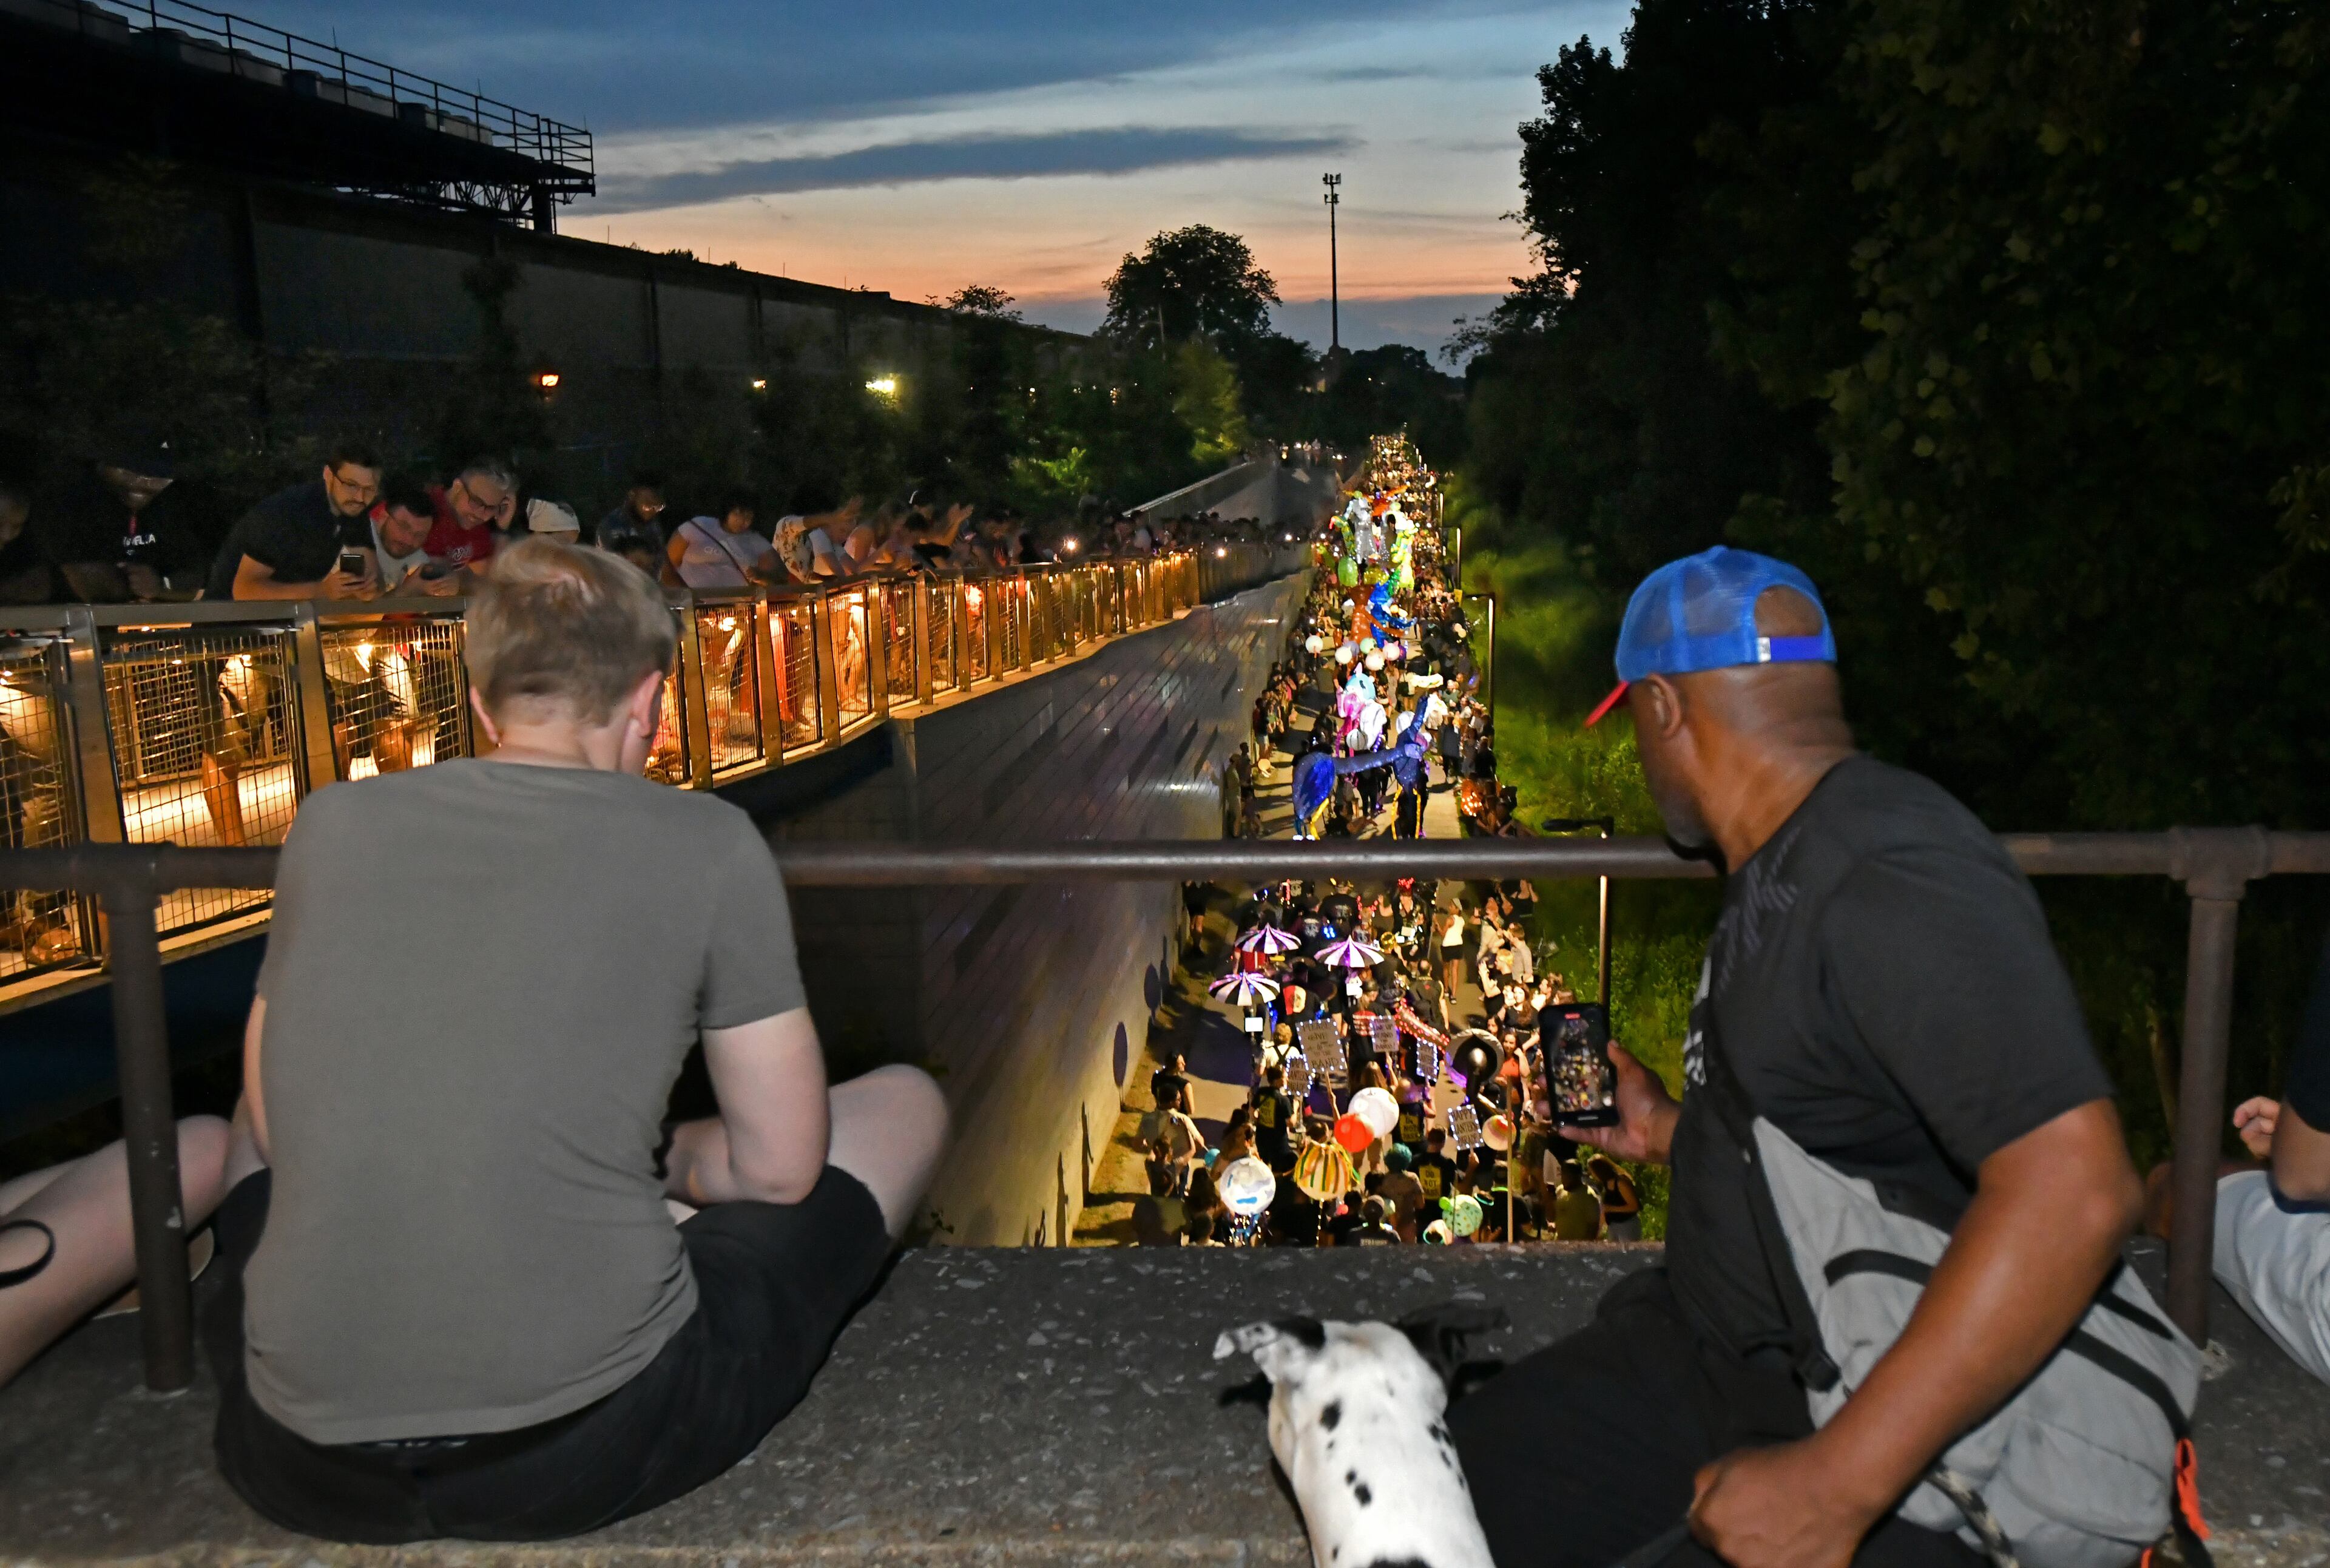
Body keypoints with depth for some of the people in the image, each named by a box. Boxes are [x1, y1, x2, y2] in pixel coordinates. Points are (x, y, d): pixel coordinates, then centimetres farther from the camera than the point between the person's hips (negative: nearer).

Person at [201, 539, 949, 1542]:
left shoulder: (331, 823, 5)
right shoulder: (706, 843, -5)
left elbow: (277, 1128, 17)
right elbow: (780, 1169, 1)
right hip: (587, 1458, -4)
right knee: (905, 1103, 16)